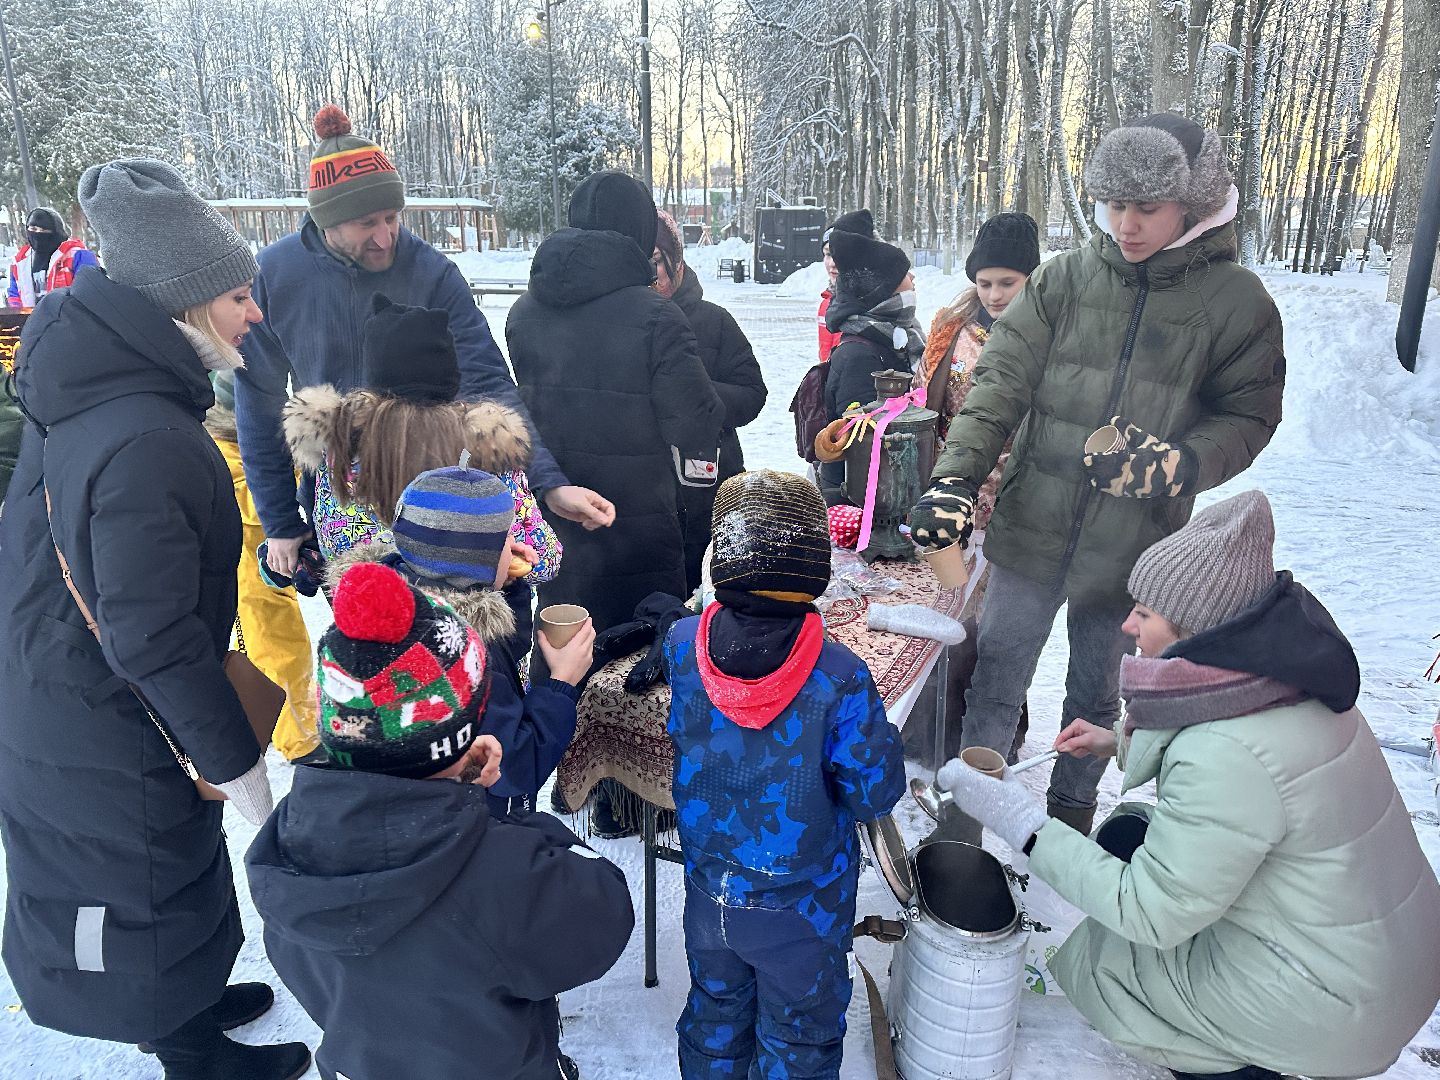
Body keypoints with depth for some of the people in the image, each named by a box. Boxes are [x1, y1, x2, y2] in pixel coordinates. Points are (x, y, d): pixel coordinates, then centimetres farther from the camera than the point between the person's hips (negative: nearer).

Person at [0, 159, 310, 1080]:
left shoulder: (84, 398, -2)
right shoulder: (147, 443, -33)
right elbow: (154, 639, -31)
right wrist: (240, 769, -21)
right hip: (116, 753, -9)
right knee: (153, 891, 14)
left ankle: (187, 1004, 52)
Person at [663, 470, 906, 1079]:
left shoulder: (680, 647, -20)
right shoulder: (840, 679, -29)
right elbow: (873, 797, -18)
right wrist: (883, 732, -1)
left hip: (709, 891, 3)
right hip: (799, 909, -3)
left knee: (715, 1009, 29)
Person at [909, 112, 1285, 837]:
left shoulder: (1238, 302, -5)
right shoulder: (1065, 279, -3)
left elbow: (1249, 417, -2)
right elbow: (999, 384, -8)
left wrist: (1175, 463, -22)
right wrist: (955, 478, -20)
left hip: (1129, 553, 0)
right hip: (1031, 533, 1)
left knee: (1095, 700, 19)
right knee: (994, 693, 10)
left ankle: (1070, 815, 43)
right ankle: (960, 835, 27)